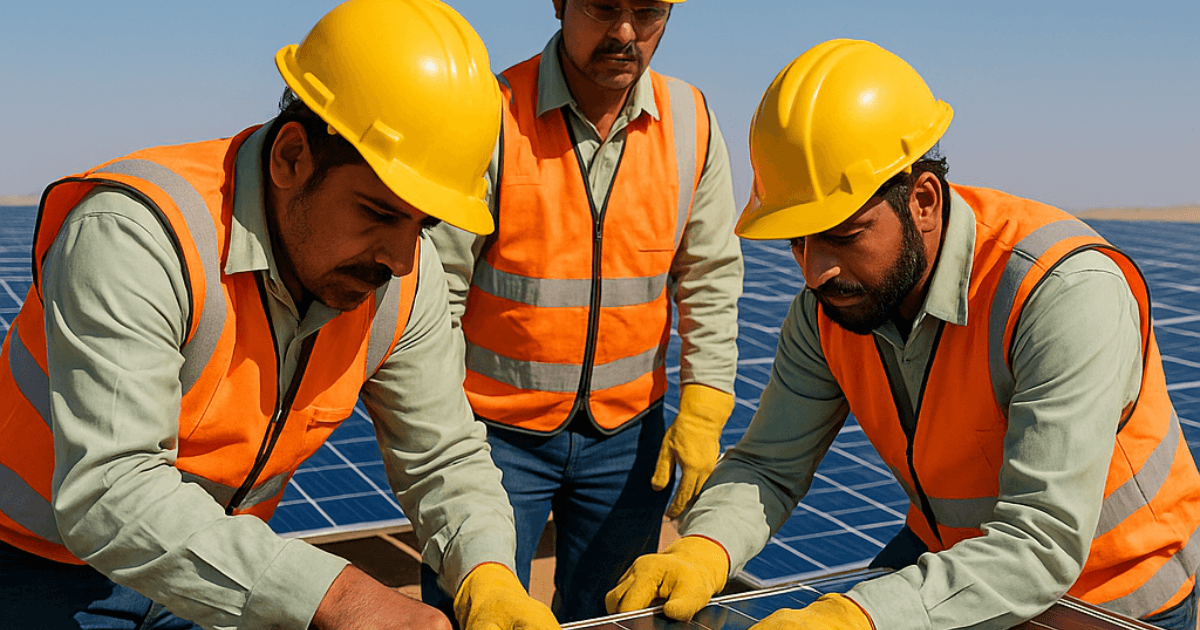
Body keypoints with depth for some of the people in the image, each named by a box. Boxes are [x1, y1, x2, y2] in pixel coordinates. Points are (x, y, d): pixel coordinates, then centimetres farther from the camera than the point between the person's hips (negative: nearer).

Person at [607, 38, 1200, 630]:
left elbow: (1043, 543, -35)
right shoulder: (830, 302, -13)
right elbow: (770, 466, -9)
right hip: (942, 550, 4)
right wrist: (702, 552, -29)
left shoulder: (1067, 295, -31)